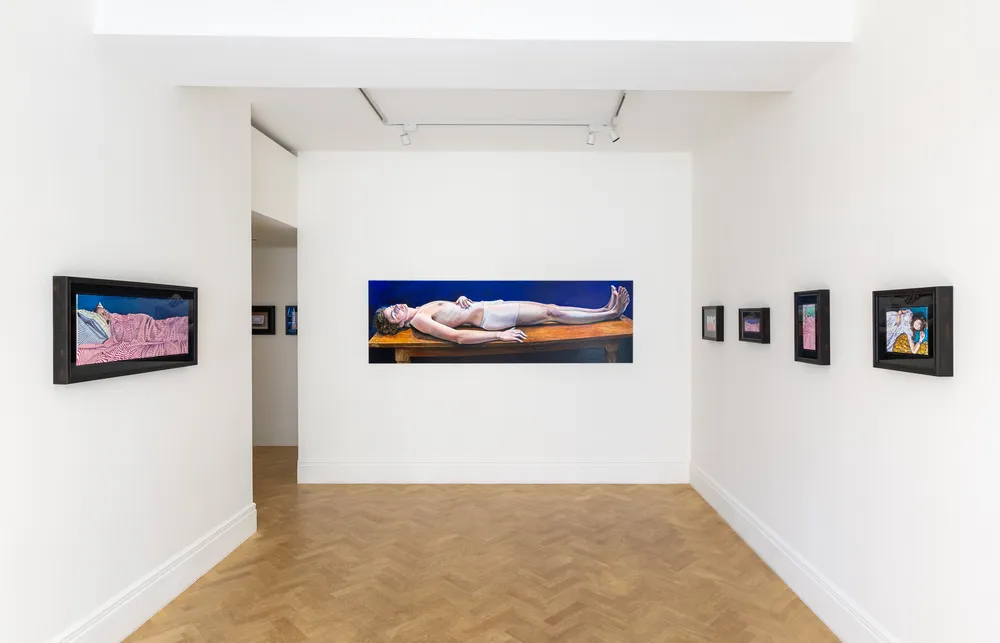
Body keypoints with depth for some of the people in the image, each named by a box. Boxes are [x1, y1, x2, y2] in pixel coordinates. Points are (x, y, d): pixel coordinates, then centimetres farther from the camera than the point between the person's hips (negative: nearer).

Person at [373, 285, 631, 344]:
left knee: (550, 308, 4)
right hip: (487, 316, -9)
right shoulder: (419, 321, -16)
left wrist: (461, 299, 2)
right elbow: (458, 337, -26)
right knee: (551, 312, -7)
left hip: (483, 305, 9)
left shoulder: (422, 308, 12)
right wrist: (500, 336, -27)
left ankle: (606, 310, 10)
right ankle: (611, 313, 3)